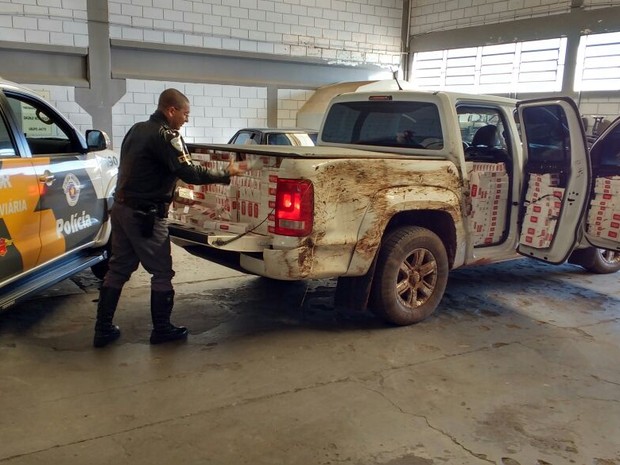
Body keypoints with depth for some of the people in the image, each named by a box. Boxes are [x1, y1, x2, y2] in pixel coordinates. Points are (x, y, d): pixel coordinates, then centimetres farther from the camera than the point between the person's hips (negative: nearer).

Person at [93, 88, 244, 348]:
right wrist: (226, 174, -9)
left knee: (118, 268, 14)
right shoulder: (165, 136, -15)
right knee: (162, 272, 5)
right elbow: (190, 173, -19)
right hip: (145, 216, -9)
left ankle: (103, 330, 19)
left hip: (121, 208, 9)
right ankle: (161, 329, 15)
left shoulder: (137, 129, 12)